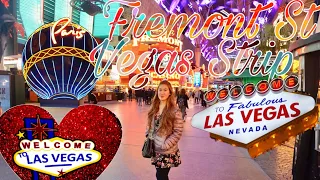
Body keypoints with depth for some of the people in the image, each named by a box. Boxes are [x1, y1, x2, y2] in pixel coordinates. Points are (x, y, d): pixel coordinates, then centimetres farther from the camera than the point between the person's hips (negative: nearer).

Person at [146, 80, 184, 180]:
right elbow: (149, 125, 12)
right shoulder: (154, 108, 3)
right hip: (155, 149, 5)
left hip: (167, 152, -5)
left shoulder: (175, 111, -15)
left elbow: (178, 132, -15)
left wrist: (165, 145, -17)